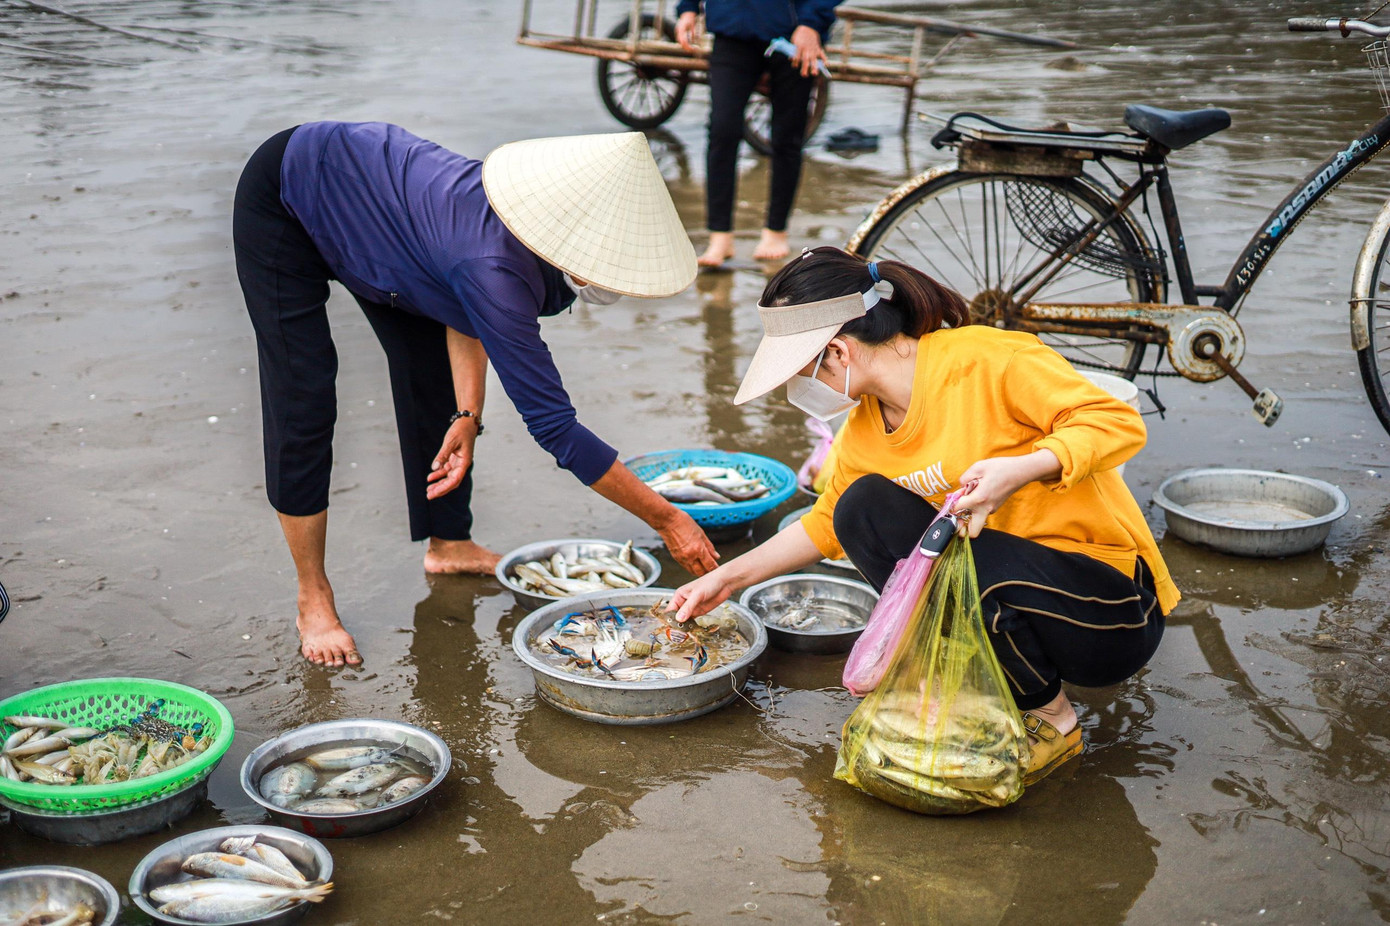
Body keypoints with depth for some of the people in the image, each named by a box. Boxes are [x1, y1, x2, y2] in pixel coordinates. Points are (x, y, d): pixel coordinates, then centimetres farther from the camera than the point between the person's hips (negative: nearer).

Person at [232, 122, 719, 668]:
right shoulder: (497, 267, -42)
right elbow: (553, 424, -39)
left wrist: (468, 416, -7)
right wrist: (667, 519, -34)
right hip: (283, 204, -8)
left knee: (434, 374, 10)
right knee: (303, 406, -10)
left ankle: (449, 542, 27)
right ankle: (313, 601, 2)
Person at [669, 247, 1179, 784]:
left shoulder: (983, 361, -20)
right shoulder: (865, 432, 4)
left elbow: (1119, 422, -20)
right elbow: (826, 523, 21)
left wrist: (1023, 469, -36)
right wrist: (728, 578, 20)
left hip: (1114, 614, -7)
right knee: (865, 508, -9)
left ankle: (1052, 718, -5)